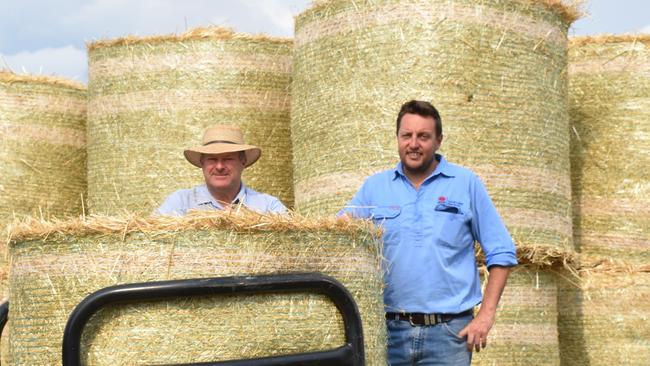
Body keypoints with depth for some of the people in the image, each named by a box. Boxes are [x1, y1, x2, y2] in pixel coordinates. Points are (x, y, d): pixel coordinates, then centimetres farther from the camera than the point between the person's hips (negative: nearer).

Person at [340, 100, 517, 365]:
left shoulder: (466, 184, 4)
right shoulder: (374, 187, 11)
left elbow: (501, 253, 4)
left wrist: (486, 315, -4)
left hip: (448, 331, -2)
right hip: (390, 330, 2)